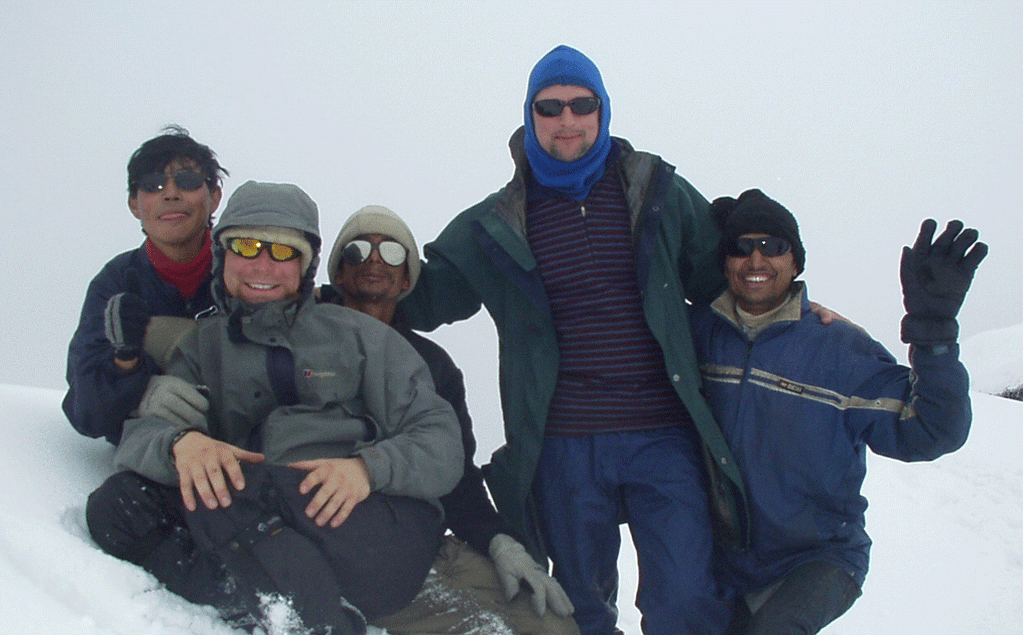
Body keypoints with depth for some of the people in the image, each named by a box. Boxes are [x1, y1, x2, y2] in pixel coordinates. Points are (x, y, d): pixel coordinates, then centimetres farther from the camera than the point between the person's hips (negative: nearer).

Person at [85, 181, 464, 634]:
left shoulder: (360, 336, 14)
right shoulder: (203, 346, 21)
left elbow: (442, 442, 5)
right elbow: (140, 431, 3)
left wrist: (369, 467, -17)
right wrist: (181, 442, -21)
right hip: (262, 528, 4)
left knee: (219, 489, -26)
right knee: (119, 502, -19)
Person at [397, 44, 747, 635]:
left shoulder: (659, 193, 5)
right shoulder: (496, 225, 6)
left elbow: (723, 279, 15)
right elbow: (423, 295, 12)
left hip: (664, 436, -1)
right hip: (562, 447, 1)